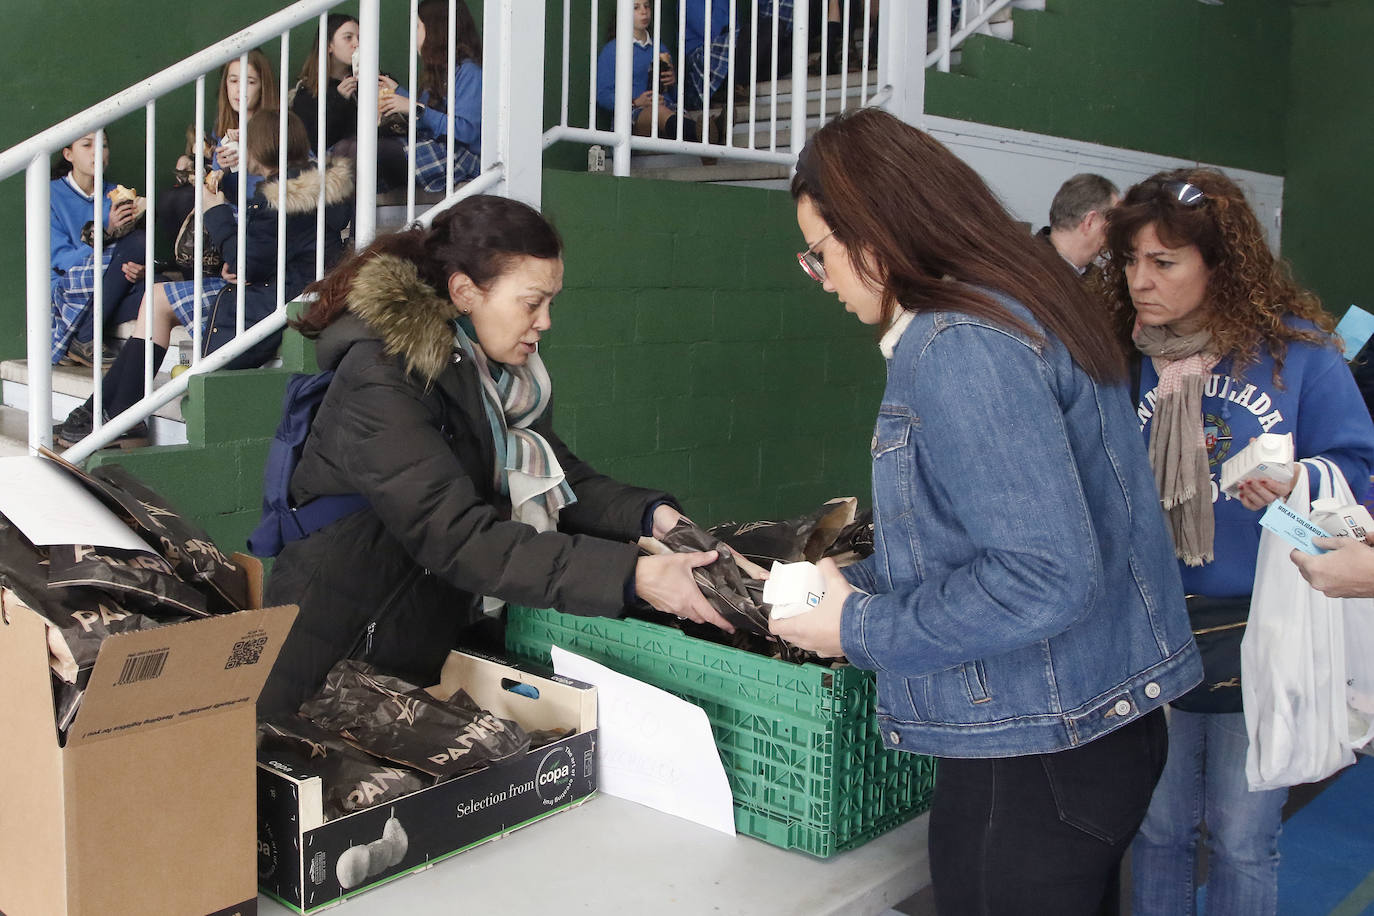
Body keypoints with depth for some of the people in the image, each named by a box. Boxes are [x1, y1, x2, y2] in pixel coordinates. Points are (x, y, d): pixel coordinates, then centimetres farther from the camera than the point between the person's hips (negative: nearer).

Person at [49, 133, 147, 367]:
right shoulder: (53, 195, 1)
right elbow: (59, 259, -8)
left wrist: (140, 271, -17)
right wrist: (106, 233, -23)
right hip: (63, 293, -4)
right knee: (137, 241, -25)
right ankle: (84, 338, -21)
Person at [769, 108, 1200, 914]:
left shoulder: (960, 349, -22)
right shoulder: (1017, 308, 10)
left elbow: (1046, 578, -27)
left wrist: (861, 631, -16)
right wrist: (855, 584, 14)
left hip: (1038, 753, -10)